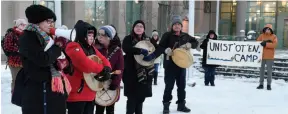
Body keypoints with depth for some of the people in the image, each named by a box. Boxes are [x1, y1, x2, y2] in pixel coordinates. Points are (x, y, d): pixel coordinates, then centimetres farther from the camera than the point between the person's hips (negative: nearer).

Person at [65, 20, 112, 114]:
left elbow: (103, 60, 15)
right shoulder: (74, 48, -14)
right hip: (76, 94, -9)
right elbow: (86, 64, -28)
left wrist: (107, 69, -9)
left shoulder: (91, 48, 16)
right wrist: (102, 69, -14)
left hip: (90, 94, 9)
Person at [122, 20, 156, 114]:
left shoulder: (147, 40, 12)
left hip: (145, 73, 5)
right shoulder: (128, 39, -3)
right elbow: (125, 48, -22)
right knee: (132, 98, -7)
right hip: (132, 73, -5)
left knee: (141, 97, 12)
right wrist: (141, 51, -28)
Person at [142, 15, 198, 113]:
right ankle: (166, 105, 10)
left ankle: (181, 104, 26)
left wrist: (189, 45, -3)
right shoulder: (167, 35, -6)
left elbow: (195, 42, 17)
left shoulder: (185, 36, 7)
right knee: (169, 86, 0)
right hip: (170, 65, -4)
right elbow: (160, 47, -15)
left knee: (182, 86, 13)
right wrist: (166, 50, -35)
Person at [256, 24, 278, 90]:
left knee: (269, 71, 3)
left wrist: (266, 44, -22)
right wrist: (265, 42, -15)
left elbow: (274, 44, -13)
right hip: (262, 56, 2)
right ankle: (261, 84, 13)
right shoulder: (262, 35, 7)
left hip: (269, 57, -2)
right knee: (261, 70, 6)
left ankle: (269, 84, 10)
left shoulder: (274, 36, 0)